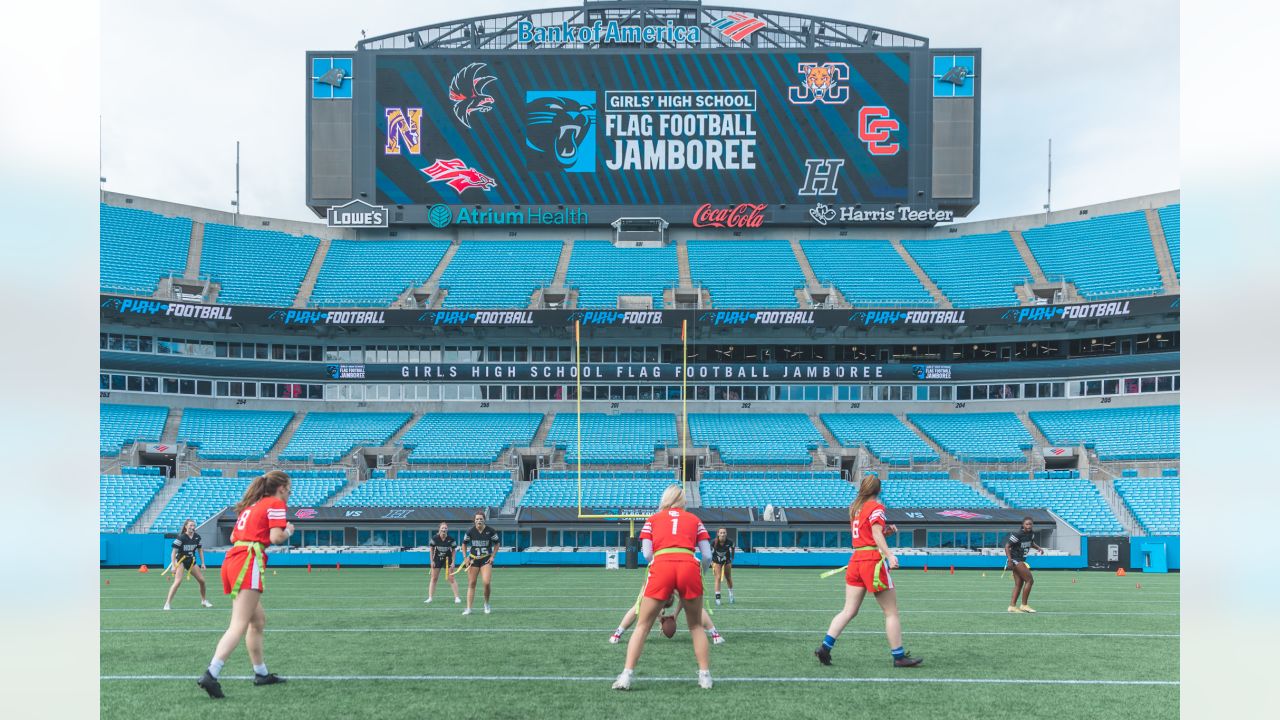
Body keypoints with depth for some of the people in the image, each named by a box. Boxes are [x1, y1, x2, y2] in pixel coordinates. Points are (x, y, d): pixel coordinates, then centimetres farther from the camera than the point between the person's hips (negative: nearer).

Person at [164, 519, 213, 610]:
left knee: (202, 580, 6)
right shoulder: (181, 537, -17)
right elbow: (174, 552, -16)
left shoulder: (197, 537, -1)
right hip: (181, 560, -6)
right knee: (178, 581, -22)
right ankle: (167, 604, -16)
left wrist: (202, 563, 9)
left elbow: (200, 550, 12)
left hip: (191, 561, 6)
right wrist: (173, 565, -22)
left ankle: (204, 600, 27)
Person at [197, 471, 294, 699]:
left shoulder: (251, 505, 25)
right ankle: (211, 675, -26)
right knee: (239, 625, -14)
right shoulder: (275, 504, 1)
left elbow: (234, 536, 24)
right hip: (249, 562, -9)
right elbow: (276, 537, -11)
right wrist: (288, 531, 9)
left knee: (258, 620, 20)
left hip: (232, 559, 9)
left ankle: (261, 673, 27)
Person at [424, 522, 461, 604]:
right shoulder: (435, 538, -14)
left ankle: (457, 597, 2)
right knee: (434, 578, 4)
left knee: (451, 578, -3)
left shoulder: (451, 539, -15)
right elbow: (432, 549, -2)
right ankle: (429, 598, 8)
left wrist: (453, 562, -8)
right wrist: (432, 561, -4)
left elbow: (453, 550, -5)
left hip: (447, 559, -1)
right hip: (437, 560, 1)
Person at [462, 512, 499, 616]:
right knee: (471, 584, 0)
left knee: (486, 583, -15)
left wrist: (492, 556, -5)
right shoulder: (470, 531, -4)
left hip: (486, 559, -1)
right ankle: (468, 608, 4)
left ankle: (486, 604, 10)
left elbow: (496, 544, 6)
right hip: (473, 559, 1)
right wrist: (466, 557, 0)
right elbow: (464, 544, 10)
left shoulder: (491, 531, -6)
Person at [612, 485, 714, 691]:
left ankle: (626, 676, 1)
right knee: (695, 626, 19)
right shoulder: (694, 519, 24)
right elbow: (707, 556, 14)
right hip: (690, 566, 1)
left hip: (661, 566, -1)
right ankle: (705, 676, 15)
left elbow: (647, 554, 11)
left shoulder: (653, 519, 23)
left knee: (643, 626, 9)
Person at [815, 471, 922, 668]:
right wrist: (890, 555, -27)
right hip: (873, 559, -7)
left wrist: (886, 532, 12)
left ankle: (825, 646, -3)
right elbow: (876, 535, -17)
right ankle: (899, 656, 5)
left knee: (849, 611, 7)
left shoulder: (855, 508, 16)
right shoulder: (876, 507, -6)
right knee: (891, 612, 2)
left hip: (856, 558, 7)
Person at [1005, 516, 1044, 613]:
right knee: (1029, 580, -11)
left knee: (1019, 584, 7)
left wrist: (1038, 548, 6)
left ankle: (1012, 605, 10)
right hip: (1015, 560, -9)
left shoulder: (1031, 534, 5)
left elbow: (1031, 543, 26)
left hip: (1021, 560, 9)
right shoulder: (1017, 534, -19)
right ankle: (1024, 605, -5)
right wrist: (1009, 560, -26)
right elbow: (1007, 546, -17)